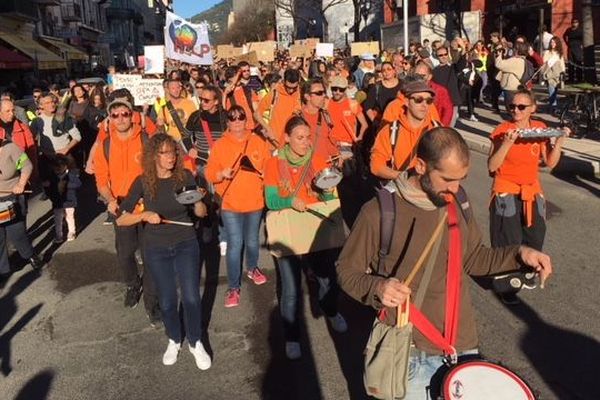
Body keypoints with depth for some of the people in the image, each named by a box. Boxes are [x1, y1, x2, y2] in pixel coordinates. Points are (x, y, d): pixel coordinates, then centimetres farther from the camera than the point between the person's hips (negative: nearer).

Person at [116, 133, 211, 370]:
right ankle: (174, 341, 35)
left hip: (186, 245, 0)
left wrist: (198, 202, -24)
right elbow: (121, 220, -9)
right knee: (167, 300, 10)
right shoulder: (143, 182, -10)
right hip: (157, 249, 0)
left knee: (191, 297, -1)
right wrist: (144, 215, -26)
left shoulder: (185, 177, -9)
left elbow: (201, 213, -2)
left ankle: (196, 343, 21)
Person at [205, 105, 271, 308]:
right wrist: (222, 174, -24)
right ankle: (234, 287, 7)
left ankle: (252, 269, 45)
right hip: (230, 203, -2)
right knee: (235, 244, -4)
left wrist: (264, 174, -15)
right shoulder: (220, 145, -3)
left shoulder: (258, 142, 2)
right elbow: (209, 173, -4)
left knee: (252, 241, 18)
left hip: (255, 201, 2)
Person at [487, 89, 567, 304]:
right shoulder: (502, 130, -12)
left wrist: (559, 141, -13)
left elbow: (550, 162, 0)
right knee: (509, 243, -2)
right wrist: (507, 143, -28)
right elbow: (492, 166, -17)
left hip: (532, 193, 5)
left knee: (534, 240, 13)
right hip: (506, 194, -4)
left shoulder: (540, 129, 0)